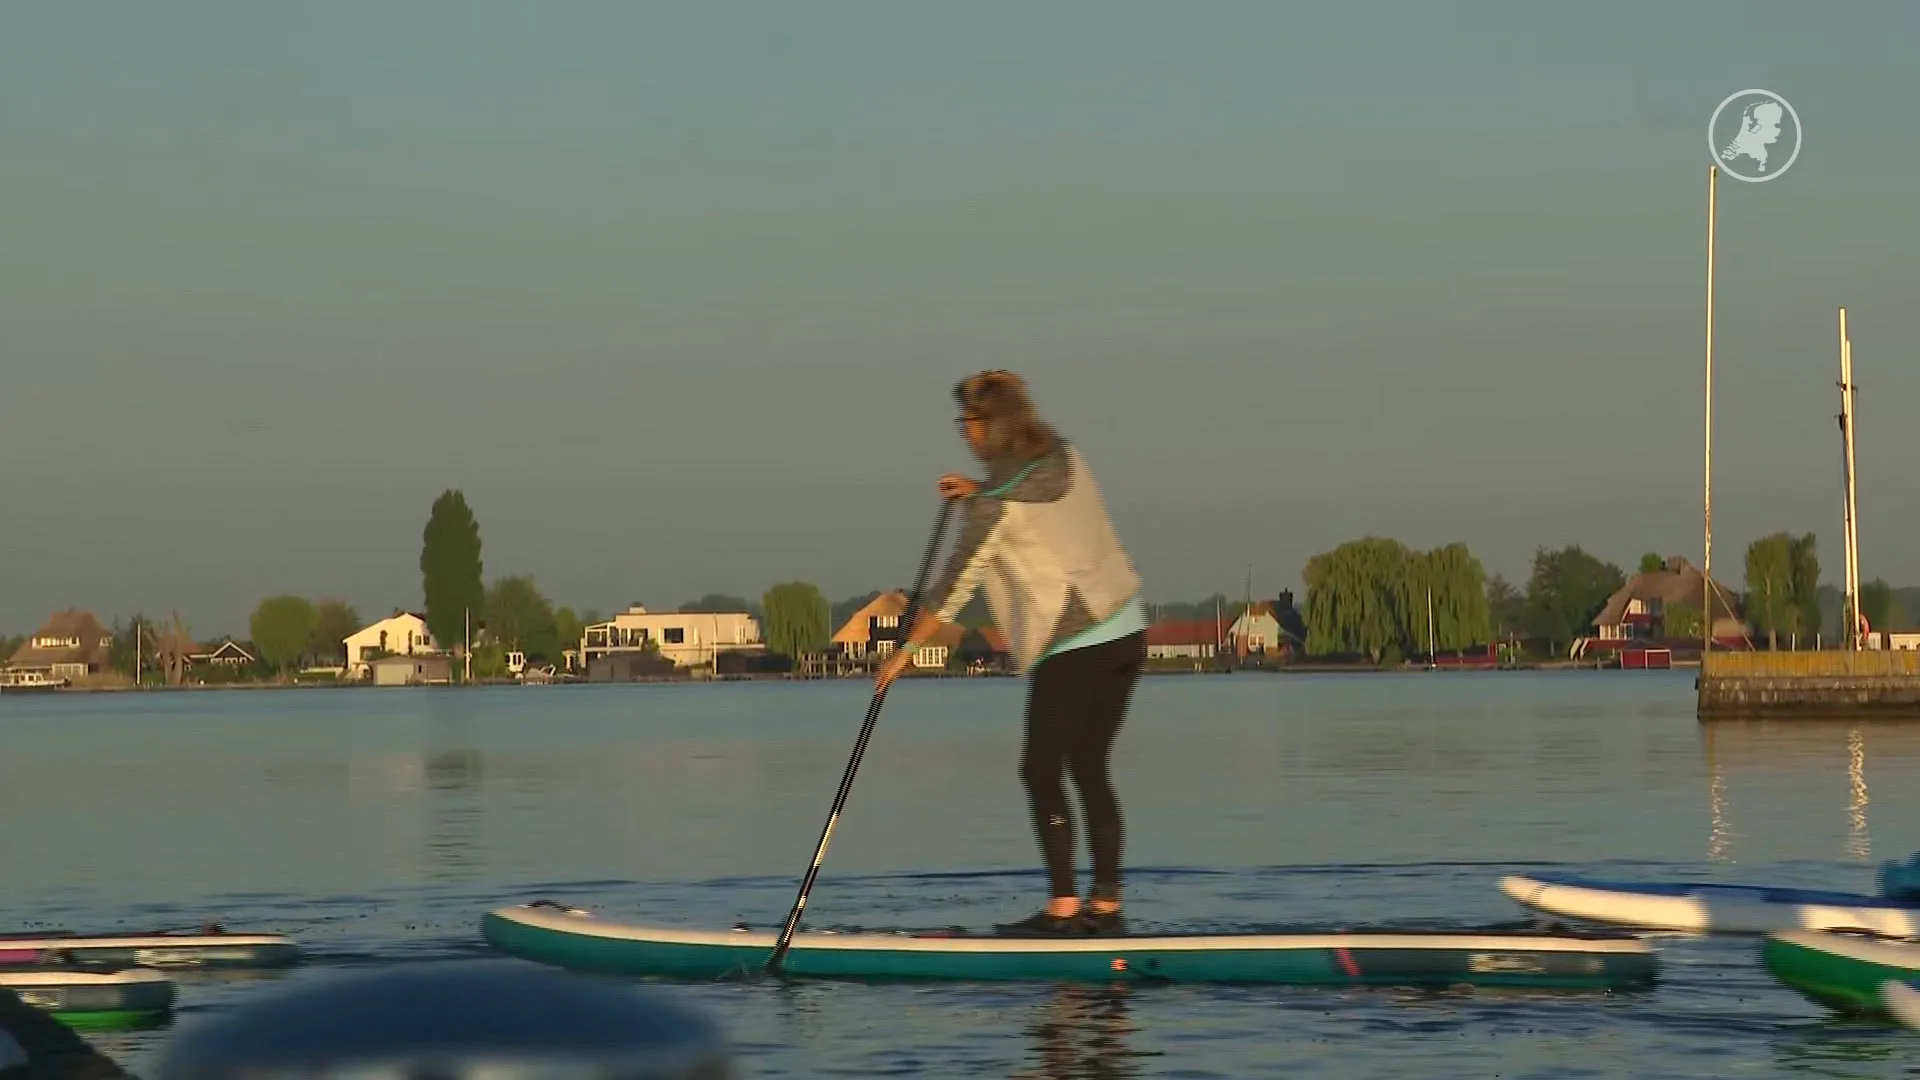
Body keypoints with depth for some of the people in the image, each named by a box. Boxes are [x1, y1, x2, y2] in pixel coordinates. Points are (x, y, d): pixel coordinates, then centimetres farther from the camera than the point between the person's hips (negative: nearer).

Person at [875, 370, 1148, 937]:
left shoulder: (997, 504, -14)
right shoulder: (1064, 457, 7)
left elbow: (955, 584, -10)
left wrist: (906, 650, -3)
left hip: (1073, 648, -8)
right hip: (1126, 630, 8)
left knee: (1041, 770, -1)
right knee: (1090, 768, 11)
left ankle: (1062, 905, -6)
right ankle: (1106, 904, 9)